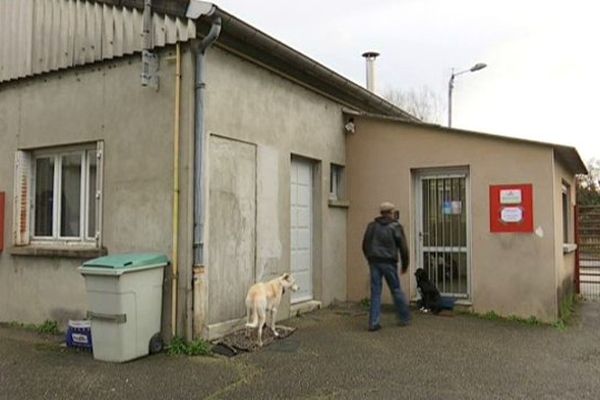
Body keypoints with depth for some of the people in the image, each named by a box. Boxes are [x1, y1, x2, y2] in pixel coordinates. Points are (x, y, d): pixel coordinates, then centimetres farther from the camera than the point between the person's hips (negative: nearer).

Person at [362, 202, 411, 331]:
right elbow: (403, 247, -2)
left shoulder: (372, 226, 11)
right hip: (388, 262, -3)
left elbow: (365, 246, 14)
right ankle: (405, 318, 22)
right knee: (396, 290, 10)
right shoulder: (395, 226, -1)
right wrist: (405, 264, 9)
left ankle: (373, 323, 1)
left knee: (375, 292, 4)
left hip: (374, 262, 3)